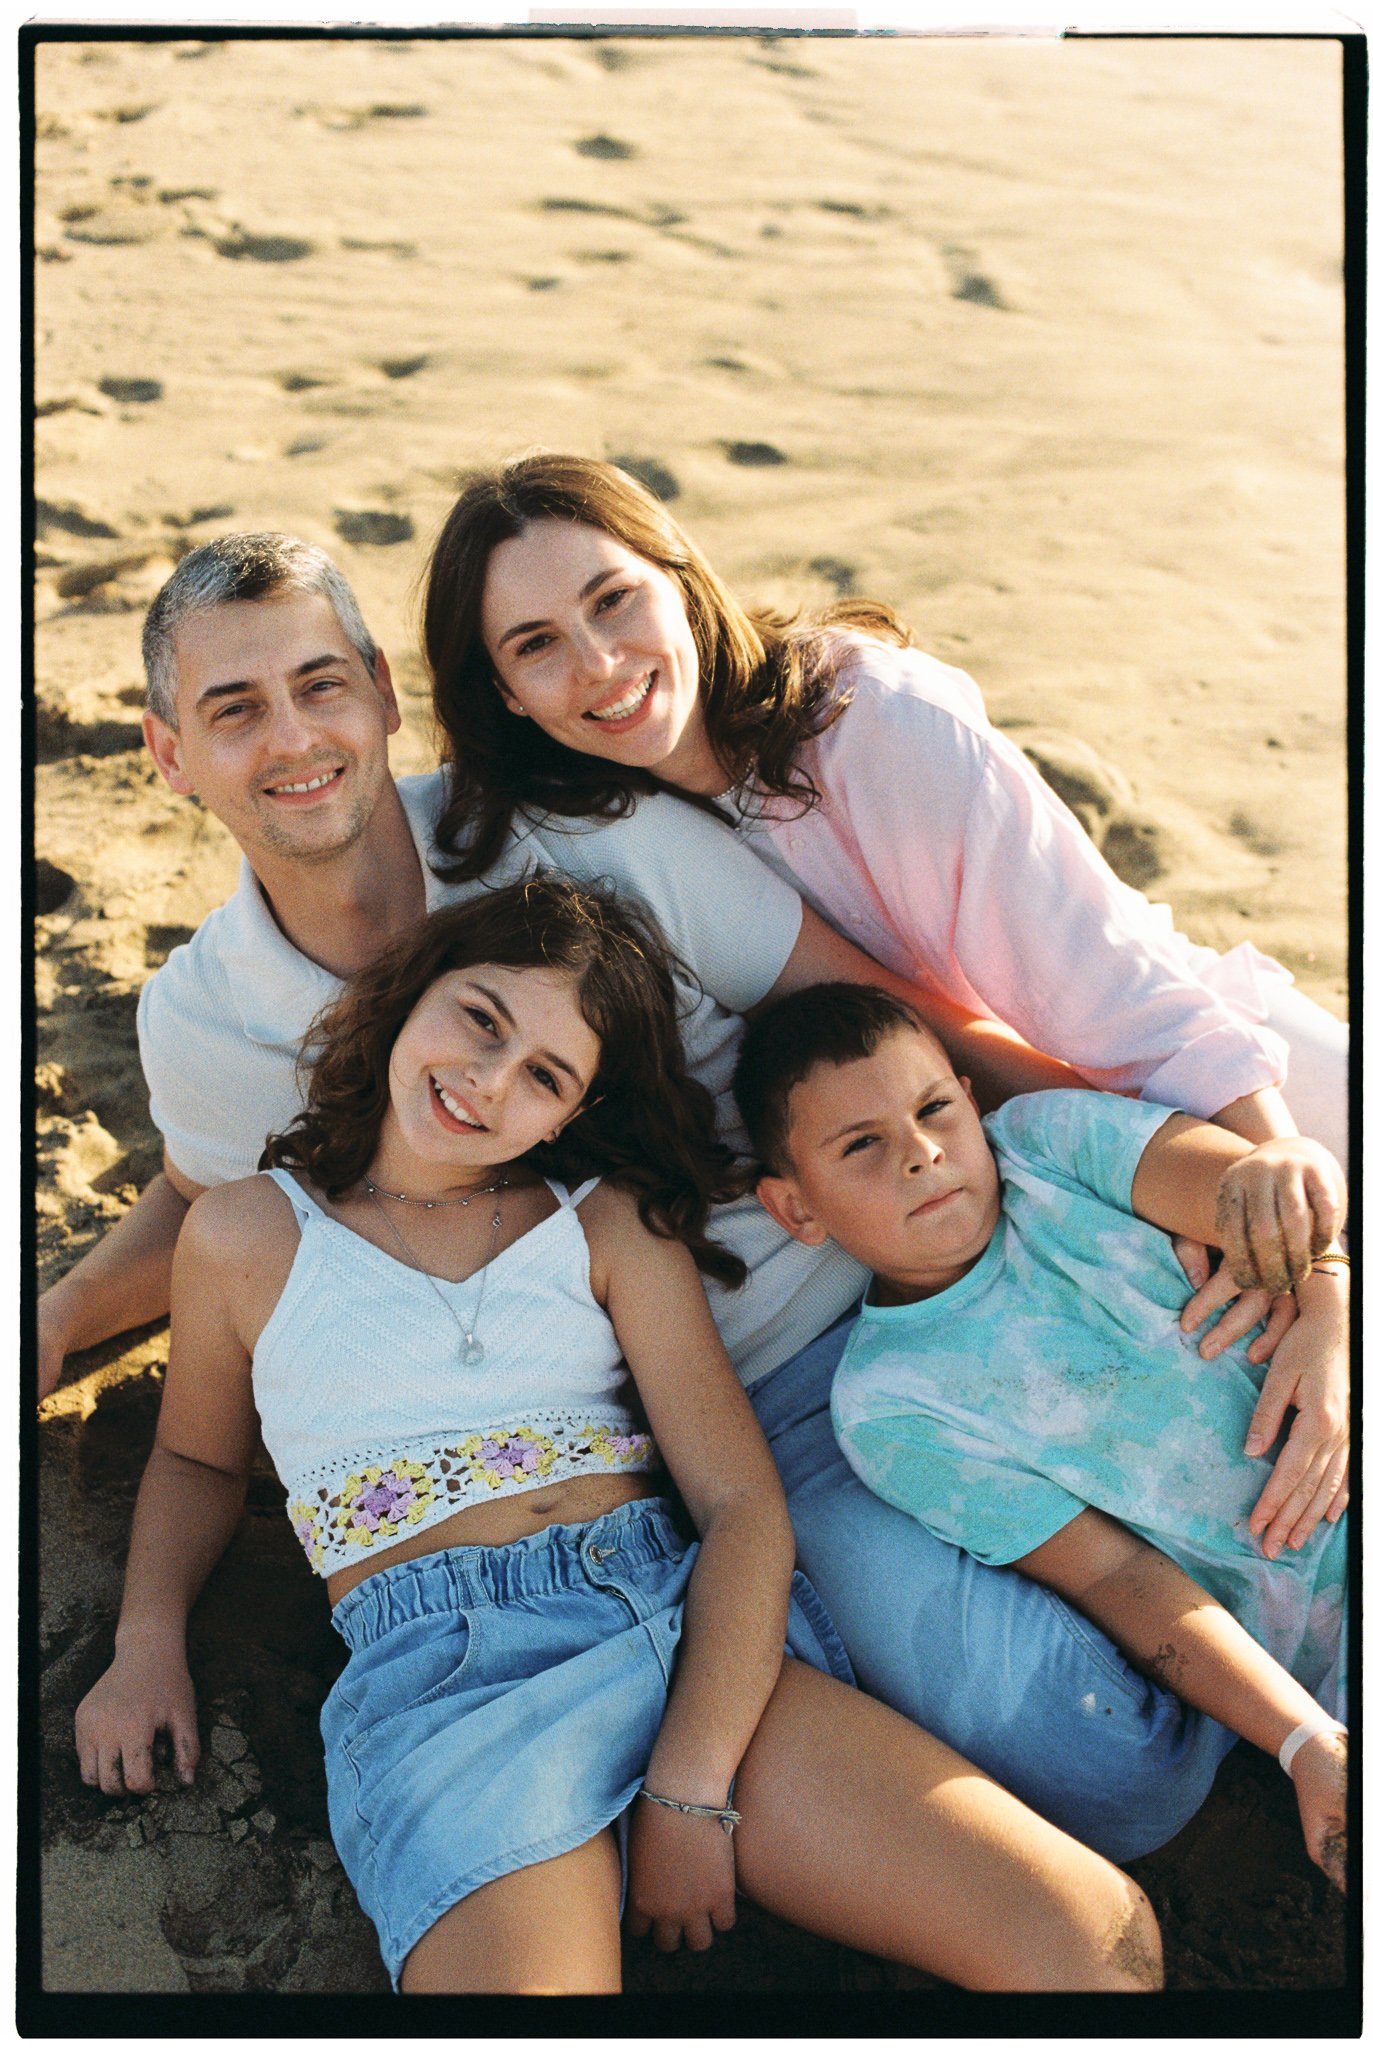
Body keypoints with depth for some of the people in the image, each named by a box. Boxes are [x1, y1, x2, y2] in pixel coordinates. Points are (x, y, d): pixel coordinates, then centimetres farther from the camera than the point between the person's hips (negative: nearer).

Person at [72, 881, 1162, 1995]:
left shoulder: (613, 1225, 12)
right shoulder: (249, 1235, 11)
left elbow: (744, 1504, 3)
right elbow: (197, 1458, 28)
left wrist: (693, 1788, -10)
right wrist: (149, 1641, 8)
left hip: (689, 1630, 3)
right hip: (440, 1677, -2)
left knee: (1099, 1941, -17)